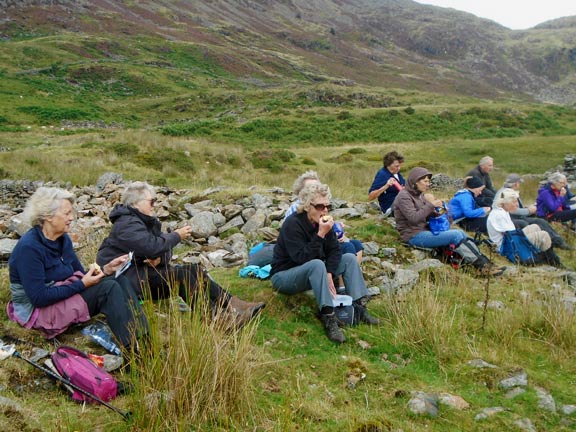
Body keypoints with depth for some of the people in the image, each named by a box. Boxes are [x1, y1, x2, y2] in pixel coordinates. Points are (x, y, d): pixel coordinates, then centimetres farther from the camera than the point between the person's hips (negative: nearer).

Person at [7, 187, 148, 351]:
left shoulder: (63, 239, 4)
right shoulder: (29, 247, -21)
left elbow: (79, 274, 10)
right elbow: (39, 297, -24)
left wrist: (106, 269, -8)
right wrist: (82, 285, -22)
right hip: (39, 310, -8)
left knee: (119, 279, -10)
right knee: (108, 288, -24)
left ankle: (143, 338, -21)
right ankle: (133, 349, -25)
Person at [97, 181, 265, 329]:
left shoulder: (144, 220, 15)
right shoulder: (127, 224, -18)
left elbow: (160, 247, 11)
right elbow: (152, 246, -30)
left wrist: (160, 257, -14)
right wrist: (177, 236, -14)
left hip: (143, 270, 10)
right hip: (127, 280, -10)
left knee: (193, 270, -6)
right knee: (181, 275, -25)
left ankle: (233, 305, -17)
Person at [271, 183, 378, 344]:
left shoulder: (322, 222, -2)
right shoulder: (293, 224, -23)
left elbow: (334, 251, -4)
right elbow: (302, 258, -31)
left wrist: (329, 273, -20)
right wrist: (320, 234, -35)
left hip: (312, 272, 8)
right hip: (284, 276, -8)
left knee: (349, 258, -6)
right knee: (317, 264, -37)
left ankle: (359, 308, -15)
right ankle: (328, 318, -39)